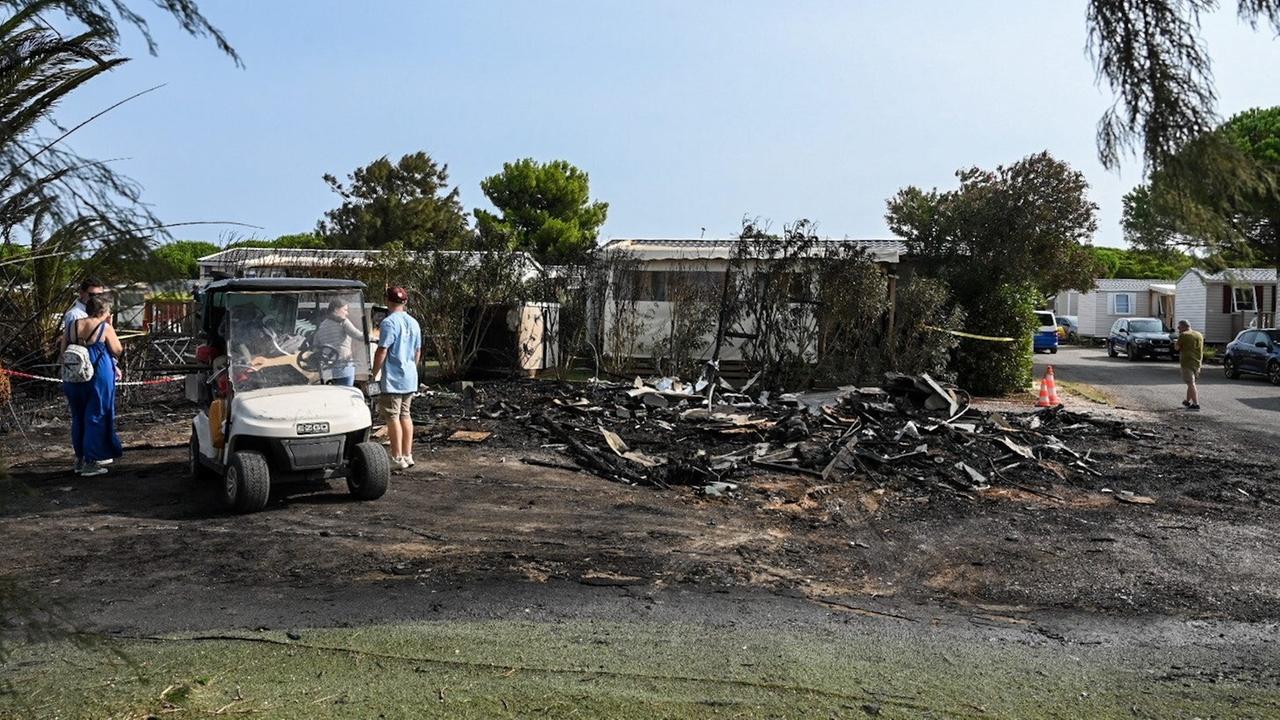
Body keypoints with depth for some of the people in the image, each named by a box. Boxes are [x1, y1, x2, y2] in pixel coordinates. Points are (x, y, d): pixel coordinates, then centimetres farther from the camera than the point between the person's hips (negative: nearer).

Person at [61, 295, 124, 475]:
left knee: (78, 417, 17)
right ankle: (90, 461, 1)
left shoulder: (71, 326, 5)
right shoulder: (105, 328, -9)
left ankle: (80, 457, 25)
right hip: (99, 378, -5)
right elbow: (117, 351, -1)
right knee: (96, 417, 2)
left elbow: (63, 351, 9)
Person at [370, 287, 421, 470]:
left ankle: (398, 458, -1)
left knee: (393, 417, -3)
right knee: (405, 415, 13)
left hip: (392, 379, -8)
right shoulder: (414, 323, 12)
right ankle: (408, 455, 15)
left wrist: (374, 374, -8)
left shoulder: (389, 322, -13)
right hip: (410, 379, 8)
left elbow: (382, 351, -16)